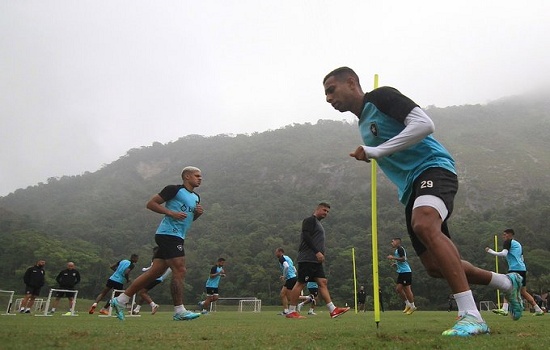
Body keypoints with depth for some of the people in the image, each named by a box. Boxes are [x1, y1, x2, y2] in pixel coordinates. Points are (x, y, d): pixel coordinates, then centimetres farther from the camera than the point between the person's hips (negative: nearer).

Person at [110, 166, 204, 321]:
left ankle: (120, 300, 16)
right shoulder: (174, 189, -5)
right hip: (168, 234, -9)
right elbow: (151, 203, -6)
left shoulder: (196, 198, 20)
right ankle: (180, 311, -5)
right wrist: (171, 213, -17)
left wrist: (198, 213, 9)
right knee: (180, 270, -11)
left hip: (177, 238, 9)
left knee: (154, 272, 8)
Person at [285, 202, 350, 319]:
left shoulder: (318, 223, 25)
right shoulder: (310, 220, -5)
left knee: (322, 282, 2)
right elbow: (306, 237, -18)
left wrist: (320, 254, 13)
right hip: (307, 259, -10)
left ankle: (333, 310, -2)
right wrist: (317, 252, -19)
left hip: (316, 260, 10)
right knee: (300, 283, -6)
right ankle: (291, 312, -1)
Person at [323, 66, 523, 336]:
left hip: (433, 167, -9)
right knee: (435, 266, 5)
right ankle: (507, 282, 28)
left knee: (424, 225, -37)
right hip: (411, 189, 9)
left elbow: (424, 124, -19)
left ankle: (471, 316, -34)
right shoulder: (363, 124, 21)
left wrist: (376, 151, -22)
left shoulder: (381, 96, -5)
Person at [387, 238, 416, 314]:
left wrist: (393, 258, -18)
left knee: (407, 289, -5)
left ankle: (412, 306, 5)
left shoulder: (400, 249, -10)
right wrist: (394, 263, 13)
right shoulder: (397, 250, 20)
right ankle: (408, 304, 15)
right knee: (398, 289, 7)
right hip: (401, 272, 10)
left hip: (406, 272, -10)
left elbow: (403, 259, -22)